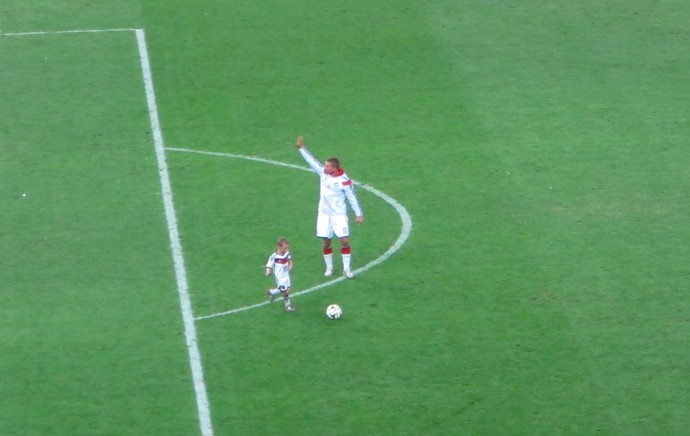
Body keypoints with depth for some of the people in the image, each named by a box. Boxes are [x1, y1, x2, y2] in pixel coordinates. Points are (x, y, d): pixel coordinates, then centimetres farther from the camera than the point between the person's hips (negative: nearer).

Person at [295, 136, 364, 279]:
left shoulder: (343, 180, -16)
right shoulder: (323, 172, -2)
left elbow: (352, 197, -9)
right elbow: (312, 161, 8)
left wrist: (358, 214, -7)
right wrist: (301, 148, 6)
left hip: (339, 214, -5)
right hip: (324, 213, 5)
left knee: (345, 241, -9)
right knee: (326, 242, 6)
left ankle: (346, 269, 1)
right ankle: (329, 267, 20)